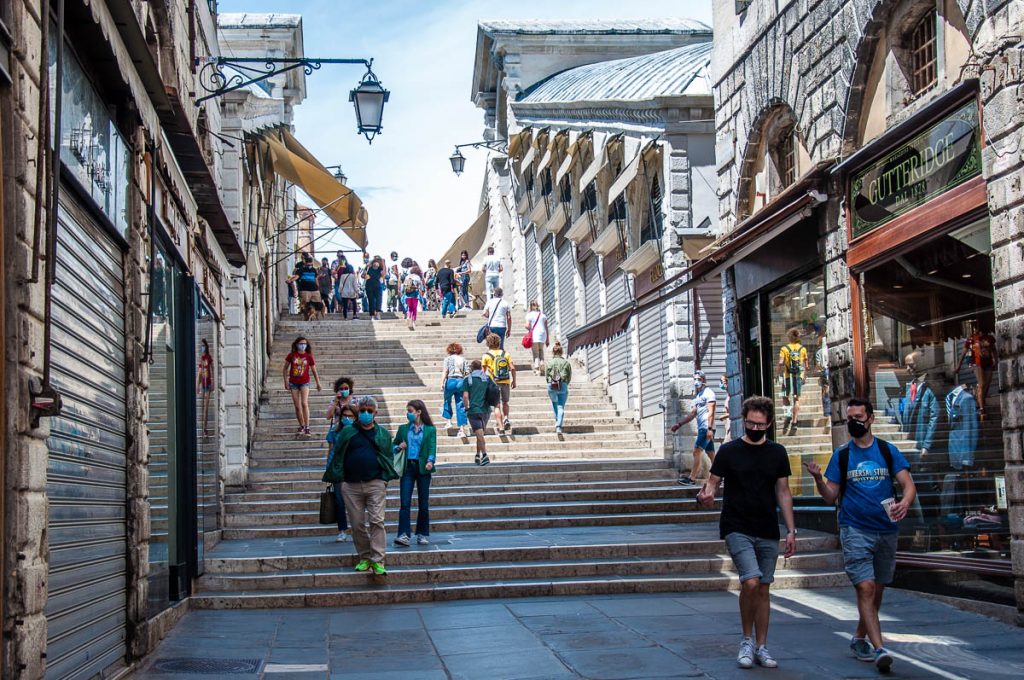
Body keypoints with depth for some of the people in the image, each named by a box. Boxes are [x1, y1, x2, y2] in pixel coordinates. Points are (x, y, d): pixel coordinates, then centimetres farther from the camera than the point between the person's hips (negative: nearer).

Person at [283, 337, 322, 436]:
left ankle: (307, 427, -16)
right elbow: (285, 368, 8)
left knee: (304, 404, -17)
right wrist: (286, 382, 5)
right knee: (297, 406, 6)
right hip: (293, 383, 2)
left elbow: (314, 371, 7)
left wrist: (318, 383, 10)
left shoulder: (309, 356, -2)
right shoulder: (291, 355, -2)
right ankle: (301, 426, 20)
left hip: (304, 383, -2)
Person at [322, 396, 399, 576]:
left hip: (375, 484, -1)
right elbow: (338, 456, 8)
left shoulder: (383, 434, 10)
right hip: (351, 485, 1)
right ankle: (364, 558, 16)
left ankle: (377, 561, -10)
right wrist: (340, 480, 1)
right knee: (357, 524, 4)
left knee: (376, 521, -10)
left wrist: (385, 479, 2)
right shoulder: (347, 432, 8)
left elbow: (389, 457, 12)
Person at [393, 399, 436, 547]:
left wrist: (430, 461, -24)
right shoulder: (403, 428, 13)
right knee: (405, 503, -9)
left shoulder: (430, 430, 5)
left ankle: (422, 535, 14)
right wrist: (398, 447, -4)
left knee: (423, 504, 3)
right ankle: (404, 535, -13)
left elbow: (432, 447, -5)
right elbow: (393, 445, 19)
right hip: (407, 467, 2)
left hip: (422, 468, -1)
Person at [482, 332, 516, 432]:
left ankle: (500, 425, -4)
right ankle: (506, 418, 0)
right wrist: (514, 380, 7)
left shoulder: (486, 356, -2)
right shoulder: (505, 354, 3)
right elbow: (512, 368, -2)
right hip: (506, 382, 2)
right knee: (505, 402, 22)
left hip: (494, 383, -2)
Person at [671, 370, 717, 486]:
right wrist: (679, 424, 17)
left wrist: (709, 428, -23)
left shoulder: (708, 392, -6)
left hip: (706, 428, -9)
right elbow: (692, 414, 23)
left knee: (697, 451, -12)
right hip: (702, 428, 9)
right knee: (711, 454, 9)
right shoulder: (698, 396, 22)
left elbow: (711, 412, -15)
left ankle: (692, 478, -12)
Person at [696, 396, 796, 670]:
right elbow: (713, 483, 0)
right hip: (737, 529, -3)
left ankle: (761, 647, 17)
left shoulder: (777, 453, 8)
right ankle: (747, 640, 2)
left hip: (768, 533, 3)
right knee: (751, 582, -18)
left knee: (763, 589, 6)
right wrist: (705, 496, -24)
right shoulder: (729, 451, 0)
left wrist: (791, 530, 6)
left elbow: (783, 492, 11)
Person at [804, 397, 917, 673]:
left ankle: (859, 638, 31)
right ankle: (879, 649, -18)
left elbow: (909, 485, -3)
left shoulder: (888, 451, 4)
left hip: (886, 530, 2)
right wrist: (818, 478, -16)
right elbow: (831, 496, 4)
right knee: (866, 588, -15)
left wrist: (905, 502, -24)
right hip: (854, 529, -2)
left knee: (877, 591, 12)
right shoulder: (841, 455, 3)